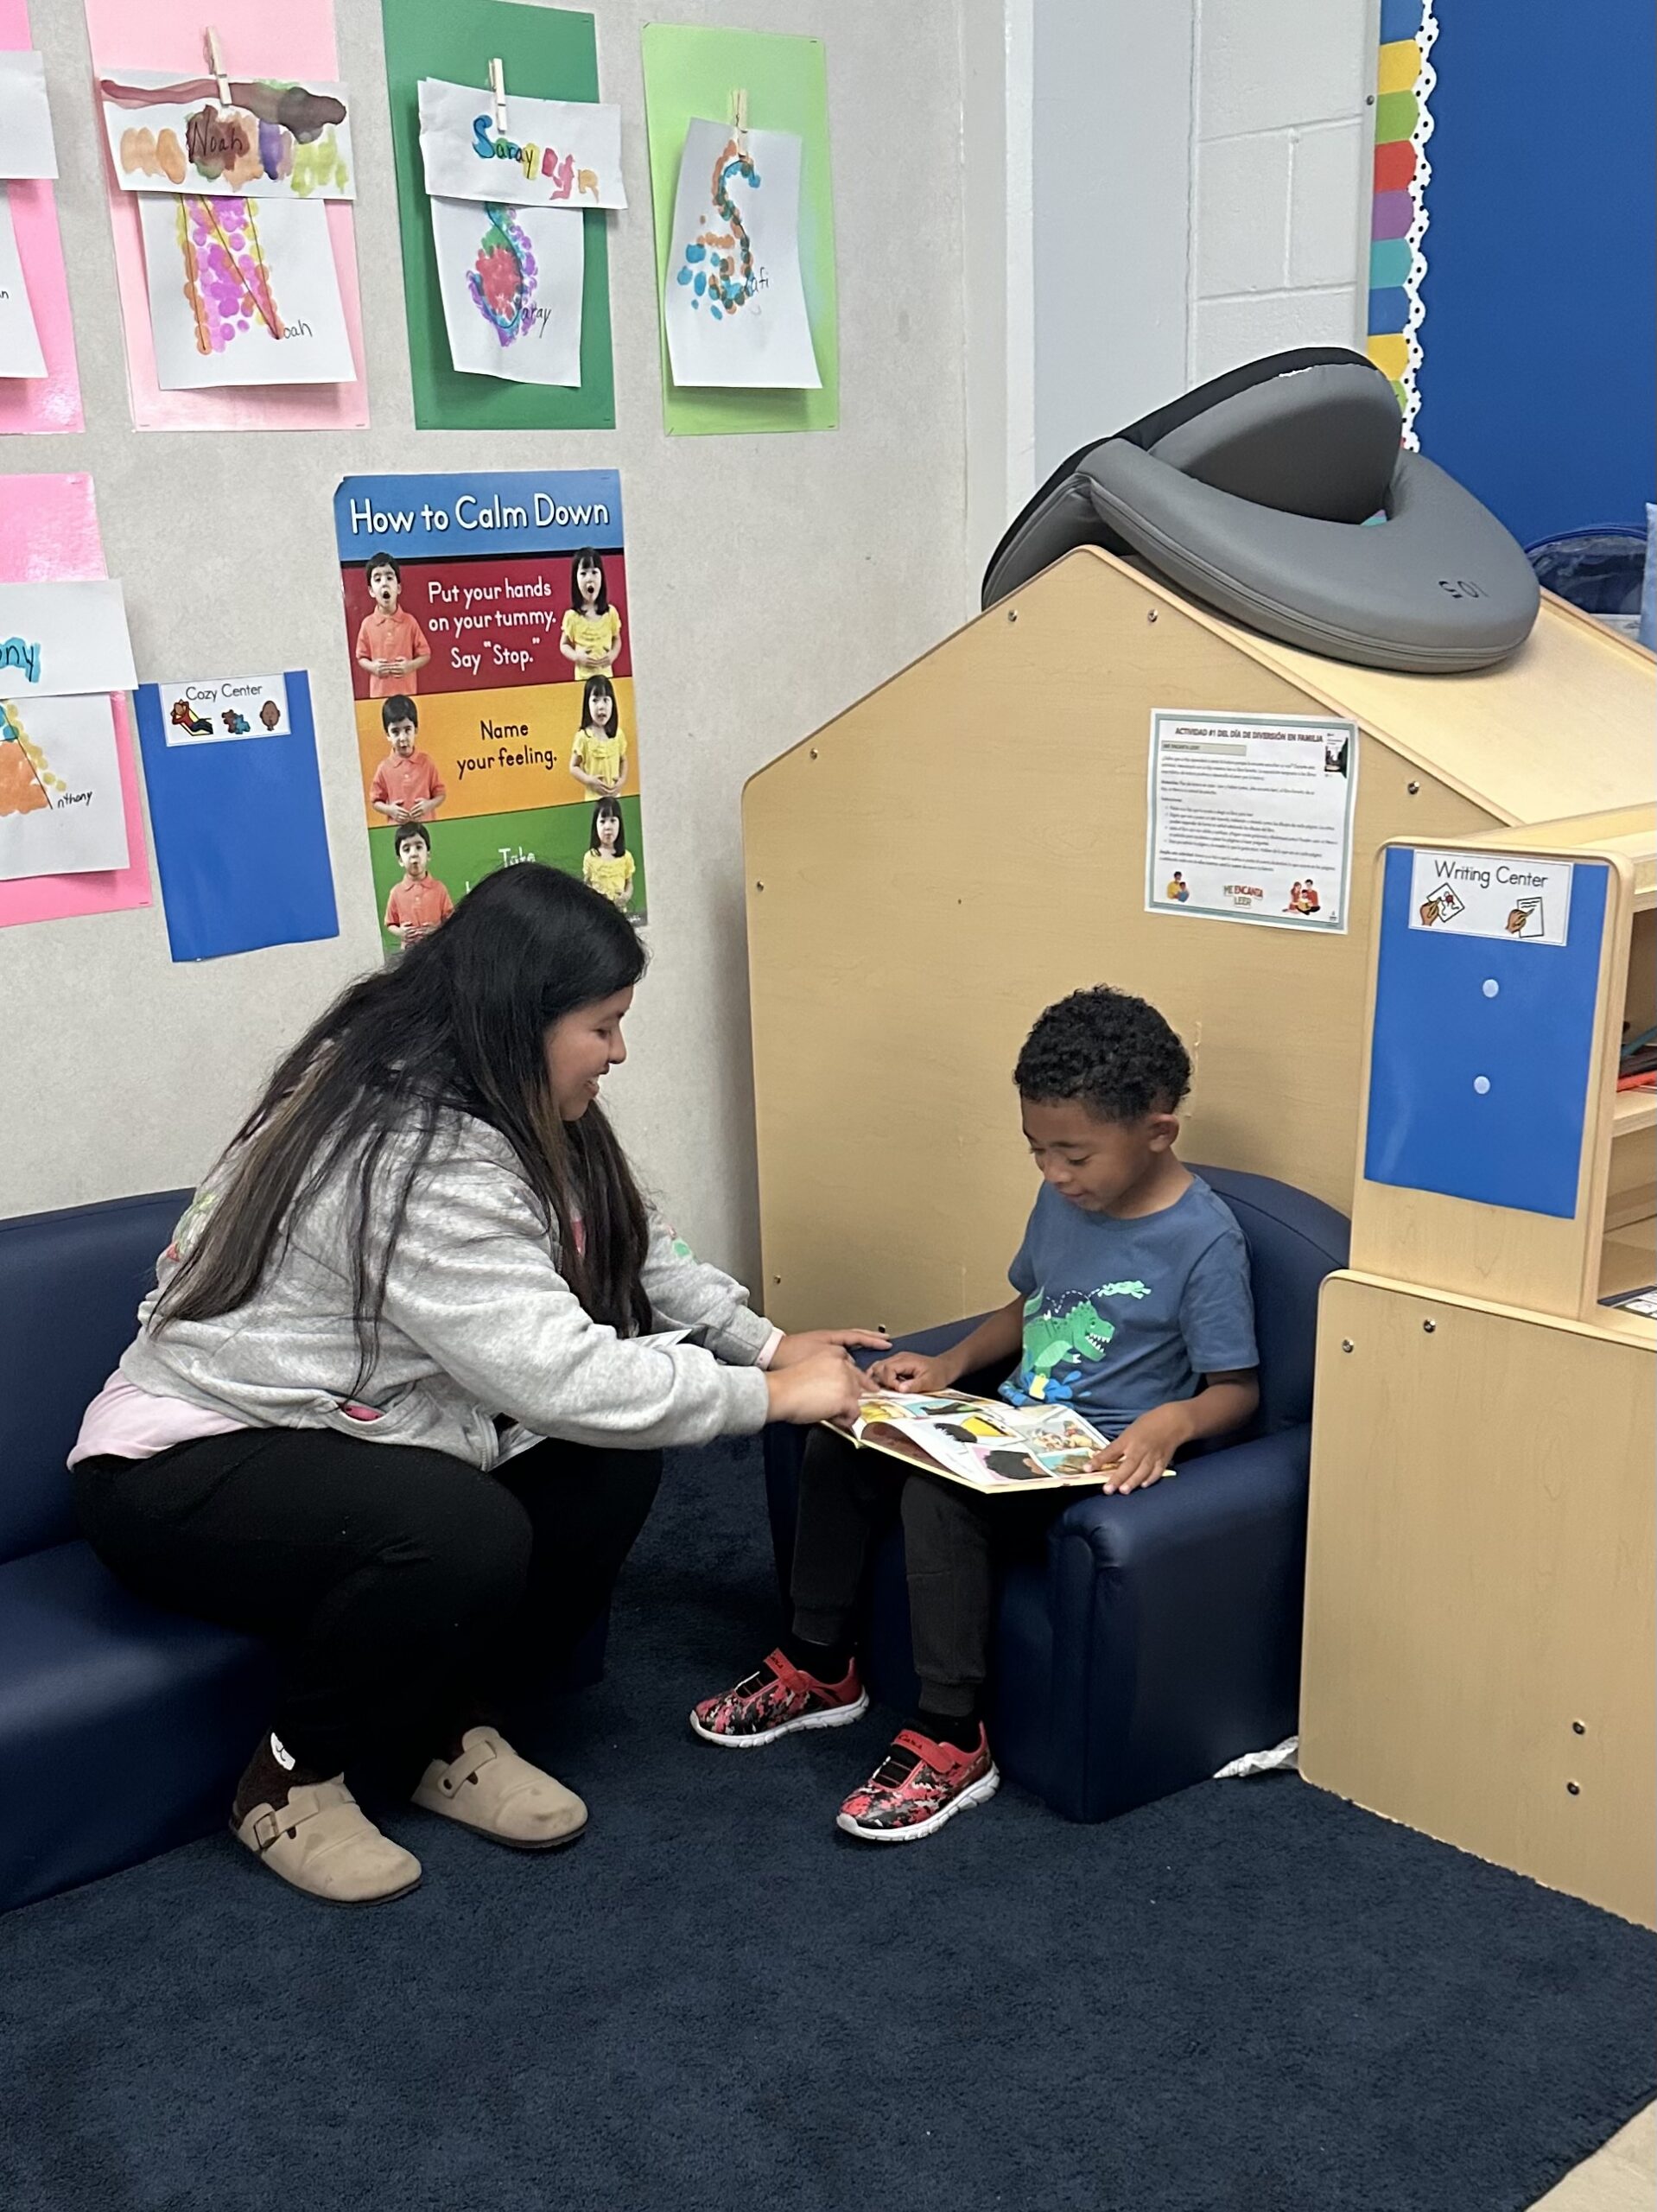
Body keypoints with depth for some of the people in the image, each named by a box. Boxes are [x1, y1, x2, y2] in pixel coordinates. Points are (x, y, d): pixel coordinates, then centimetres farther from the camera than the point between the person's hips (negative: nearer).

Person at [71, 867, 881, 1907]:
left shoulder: (490, 1105, 0)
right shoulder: (416, 1157, -30)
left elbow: (633, 1245, 8)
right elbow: (562, 1378, -33)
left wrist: (765, 1343, -4)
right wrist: (768, 1397, -22)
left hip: (345, 1433, 9)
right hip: (189, 1472, -9)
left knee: (612, 1462, -8)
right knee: (465, 1536, -35)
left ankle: (455, 1733, 7)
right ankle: (294, 1777, -8)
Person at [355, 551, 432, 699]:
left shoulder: (409, 621, -1)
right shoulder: (367, 624, 1)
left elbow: (425, 655, 5)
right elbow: (361, 657, 10)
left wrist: (411, 665, -14)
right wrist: (372, 667, -11)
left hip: (407, 694, 0)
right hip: (379, 695, 0)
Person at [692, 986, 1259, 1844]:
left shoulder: (1204, 1240, -16)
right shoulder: (1064, 1198, 6)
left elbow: (1236, 1389, -12)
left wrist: (1171, 1421, -33)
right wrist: (948, 1366, 6)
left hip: (1104, 1457, -8)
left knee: (936, 1496, -30)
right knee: (838, 1444, -6)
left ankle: (950, 1740, -17)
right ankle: (819, 1668, 9)